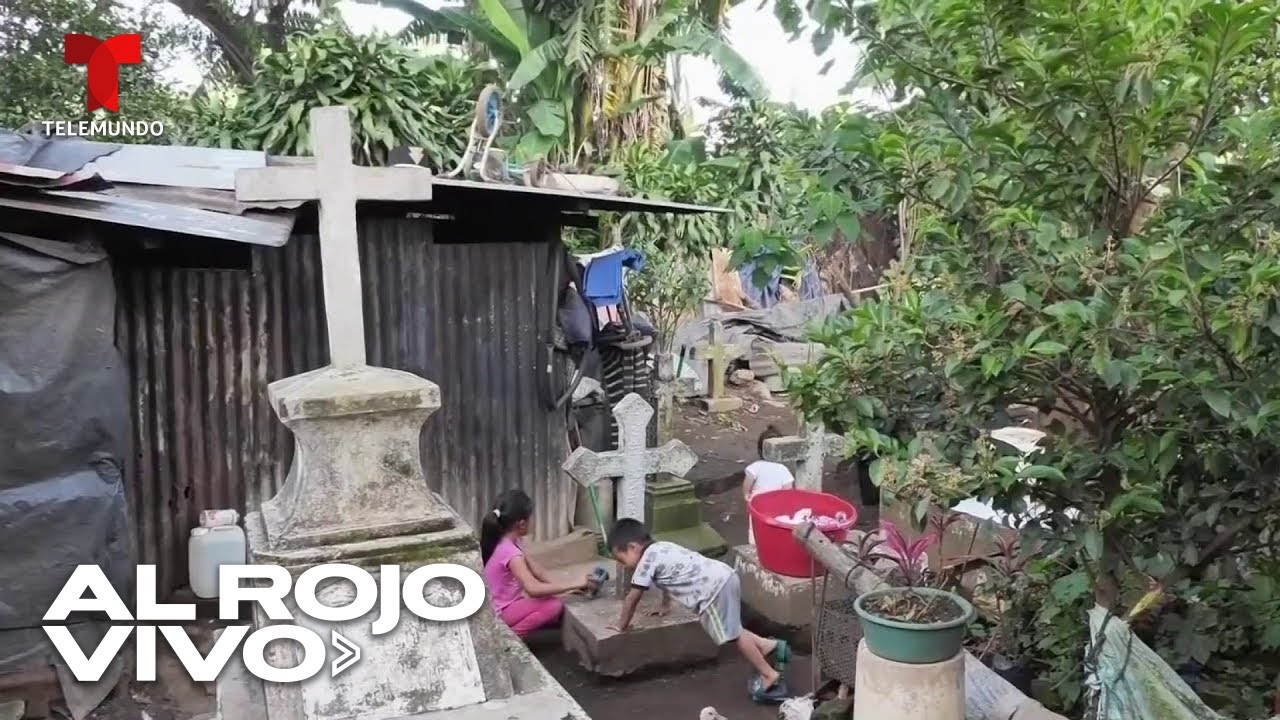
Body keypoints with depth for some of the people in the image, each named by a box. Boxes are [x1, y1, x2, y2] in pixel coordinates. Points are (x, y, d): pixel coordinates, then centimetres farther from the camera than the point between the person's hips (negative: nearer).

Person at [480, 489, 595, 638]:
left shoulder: (511, 540, 0)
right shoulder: (510, 552, -30)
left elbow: (532, 566, 7)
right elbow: (533, 589, -40)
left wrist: (560, 588, -2)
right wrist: (574, 584, -35)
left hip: (504, 602, 10)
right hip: (502, 611, -10)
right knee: (555, 606, -20)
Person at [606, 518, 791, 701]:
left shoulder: (647, 559, -4)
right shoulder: (660, 548, 22)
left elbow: (632, 598, 0)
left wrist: (621, 625, 13)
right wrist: (665, 605, 54)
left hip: (714, 588, -10)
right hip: (723, 577, 10)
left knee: (732, 633, -3)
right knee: (731, 629, 21)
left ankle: (769, 675, 2)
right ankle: (770, 646, 23)